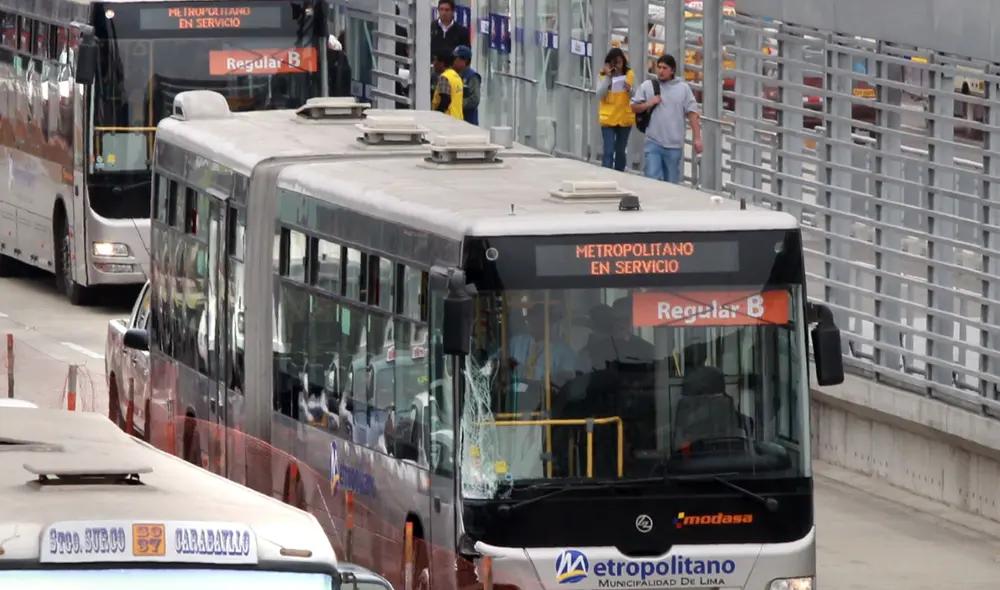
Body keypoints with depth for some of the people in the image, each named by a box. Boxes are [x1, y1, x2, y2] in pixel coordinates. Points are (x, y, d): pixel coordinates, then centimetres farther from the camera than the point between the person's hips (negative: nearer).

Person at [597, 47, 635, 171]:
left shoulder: (629, 75, 0)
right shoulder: (604, 75, -2)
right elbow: (600, 96, -13)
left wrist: (629, 90, -21)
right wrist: (608, 77, -17)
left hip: (625, 118, 2)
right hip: (608, 118, -2)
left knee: (620, 151, 13)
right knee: (609, 152, -10)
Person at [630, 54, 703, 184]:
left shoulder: (683, 88, 2)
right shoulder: (647, 86, 3)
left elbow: (692, 113, 2)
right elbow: (634, 108, 9)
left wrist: (697, 138, -3)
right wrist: (648, 104, -11)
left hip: (674, 145, 0)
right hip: (653, 143, 0)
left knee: (672, 182, 9)